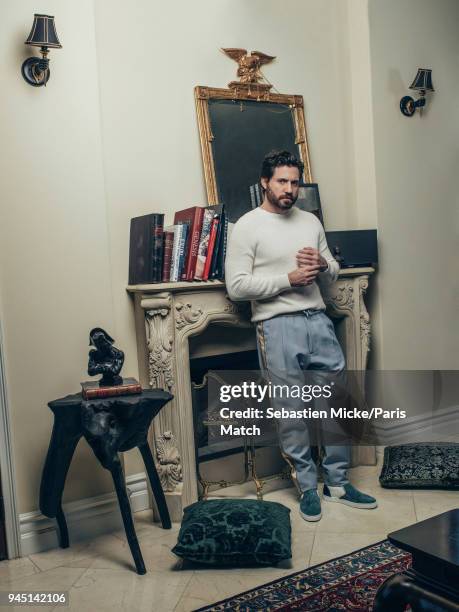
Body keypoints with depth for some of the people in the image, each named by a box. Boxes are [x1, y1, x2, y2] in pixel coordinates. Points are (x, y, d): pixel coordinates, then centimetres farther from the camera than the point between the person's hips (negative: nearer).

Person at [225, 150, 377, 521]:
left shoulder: (311, 221, 13)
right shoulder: (247, 227, -4)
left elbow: (333, 273, 20)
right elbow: (236, 286, -12)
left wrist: (323, 265, -4)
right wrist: (289, 279, -15)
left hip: (318, 320, 6)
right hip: (279, 327, -5)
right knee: (292, 412, 3)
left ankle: (337, 482, 25)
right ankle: (308, 487, 22)